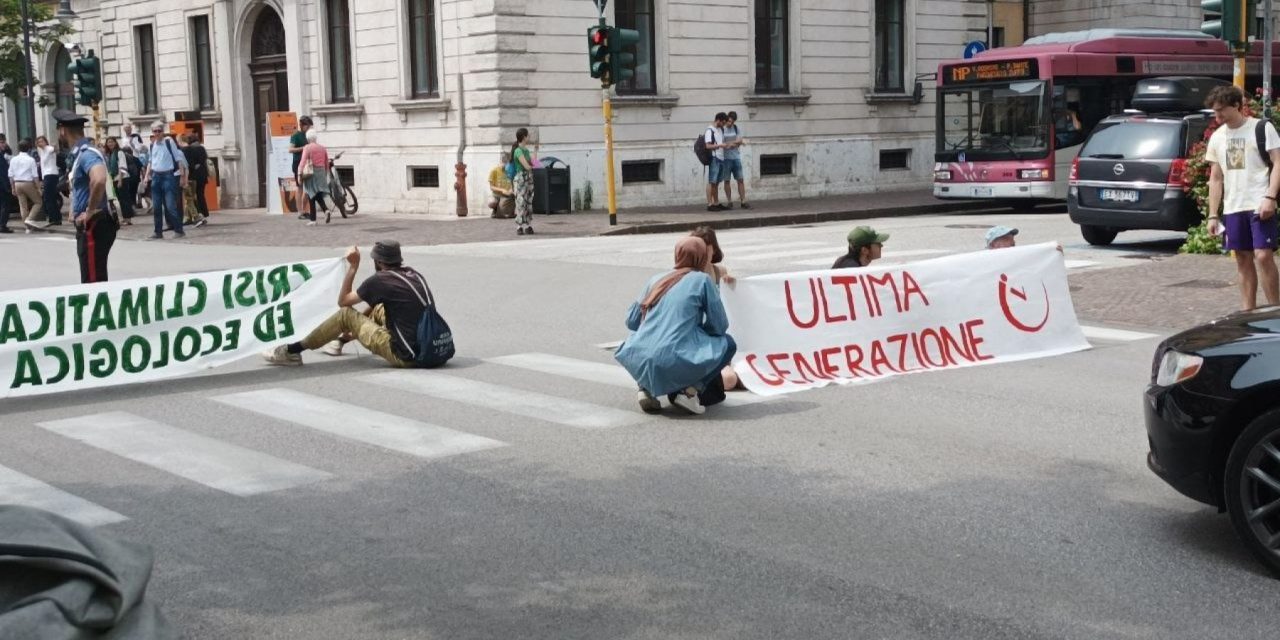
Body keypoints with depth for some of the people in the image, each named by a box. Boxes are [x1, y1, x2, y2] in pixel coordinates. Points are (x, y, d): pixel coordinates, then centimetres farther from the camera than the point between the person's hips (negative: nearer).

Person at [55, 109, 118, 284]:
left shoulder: (87, 154, -16)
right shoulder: (78, 154, 15)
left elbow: (99, 180, -36)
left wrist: (90, 211, -24)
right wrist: (75, 211, 17)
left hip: (94, 226, -10)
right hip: (88, 227, 10)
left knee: (92, 282, -9)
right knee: (97, 281, 13)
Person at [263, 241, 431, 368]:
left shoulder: (380, 280, -10)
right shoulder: (414, 275, 10)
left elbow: (342, 301, 4)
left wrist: (353, 266, 6)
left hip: (403, 356, -7)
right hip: (425, 349, 7)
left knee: (345, 314, 1)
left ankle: (292, 351, 11)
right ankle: (341, 339, 47)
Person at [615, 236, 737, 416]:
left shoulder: (656, 279, 16)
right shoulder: (702, 280, 3)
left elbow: (632, 321, 20)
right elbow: (719, 326, 6)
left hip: (638, 364, 5)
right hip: (674, 364, -5)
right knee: (727, 344, 17)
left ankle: (647, 389, 13)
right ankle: (690, 391, -1)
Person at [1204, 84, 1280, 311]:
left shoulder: (1262, 128, -3)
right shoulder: (1217, 137, 12)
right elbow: (1216, 178, 15)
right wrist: (1213, 214, 10)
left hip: (1260, 205, -5)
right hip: (1232, 208, 5)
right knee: (1243, 259, 8)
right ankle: (1248, 312, 14)